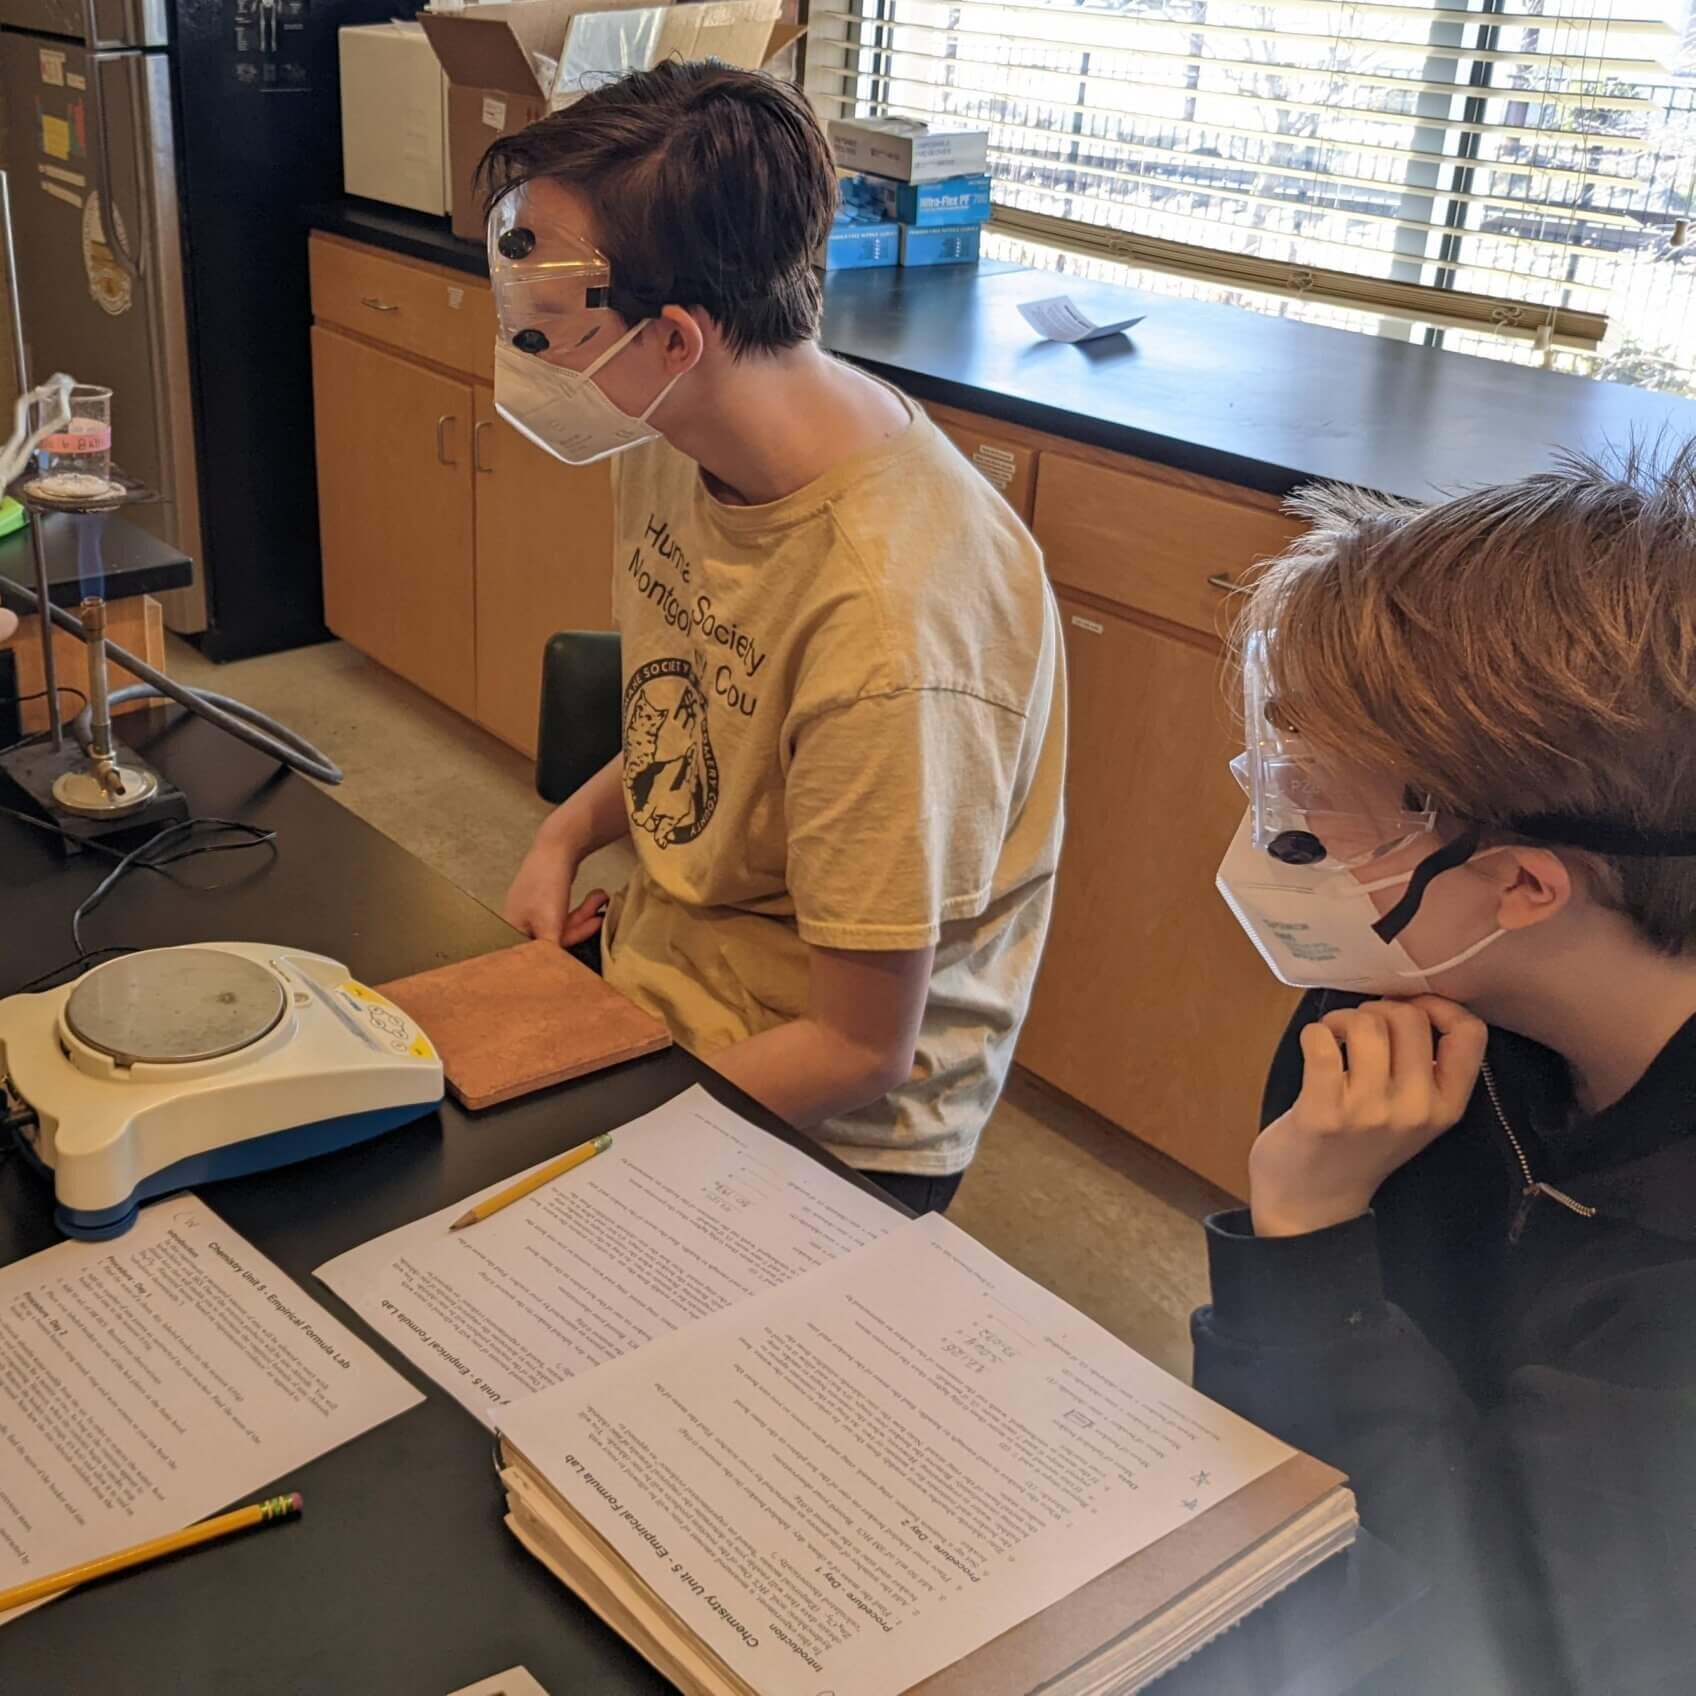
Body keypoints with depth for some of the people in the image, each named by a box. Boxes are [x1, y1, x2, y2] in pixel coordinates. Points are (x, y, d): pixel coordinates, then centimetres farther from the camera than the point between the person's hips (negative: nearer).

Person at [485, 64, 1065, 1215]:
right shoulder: (676, 435, -8)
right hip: (649, 961, 7)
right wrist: (570, 833, -4)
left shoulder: (886, 628, -33)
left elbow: (860, 1050, -22)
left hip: (820, 1124, -7)